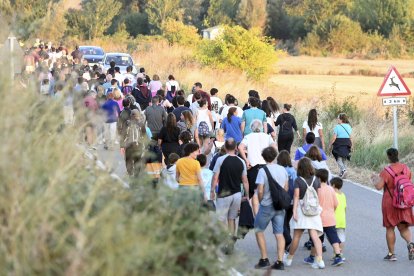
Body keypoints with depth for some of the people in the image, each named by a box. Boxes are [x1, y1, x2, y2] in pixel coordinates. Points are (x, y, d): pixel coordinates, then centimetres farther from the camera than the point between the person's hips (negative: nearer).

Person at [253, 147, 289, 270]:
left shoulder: (263, 171, -13)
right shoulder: (283, 170, 4)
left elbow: (260, 191, -15)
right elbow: (286, 188, 11)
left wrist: (261, 201, 3)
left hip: (267, 205, -5)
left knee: (259, 231, 11)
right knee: (279, 233, 5)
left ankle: (264, 259, 6)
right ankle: (280, 261, -1)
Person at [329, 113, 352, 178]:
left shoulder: (337, 127, -11)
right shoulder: (348, 126, 7)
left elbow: (334, 138, -13)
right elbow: (350, 137, 9)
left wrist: (330, 144, -2)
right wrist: (351, 146, 16)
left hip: (339, 144, -6)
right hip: (347, 144, 6)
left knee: (339, 158, 0)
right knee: (344, 159, 13)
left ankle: (343, 169, -24)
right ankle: (342, 174, 16)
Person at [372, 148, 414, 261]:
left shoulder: (386, 171, -16)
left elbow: (379, 186, -20)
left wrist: (374, 179, -1)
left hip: (390, 203, -4)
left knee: (390, 228, 8)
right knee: (403, 227, 10)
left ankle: (391, 254, 11)